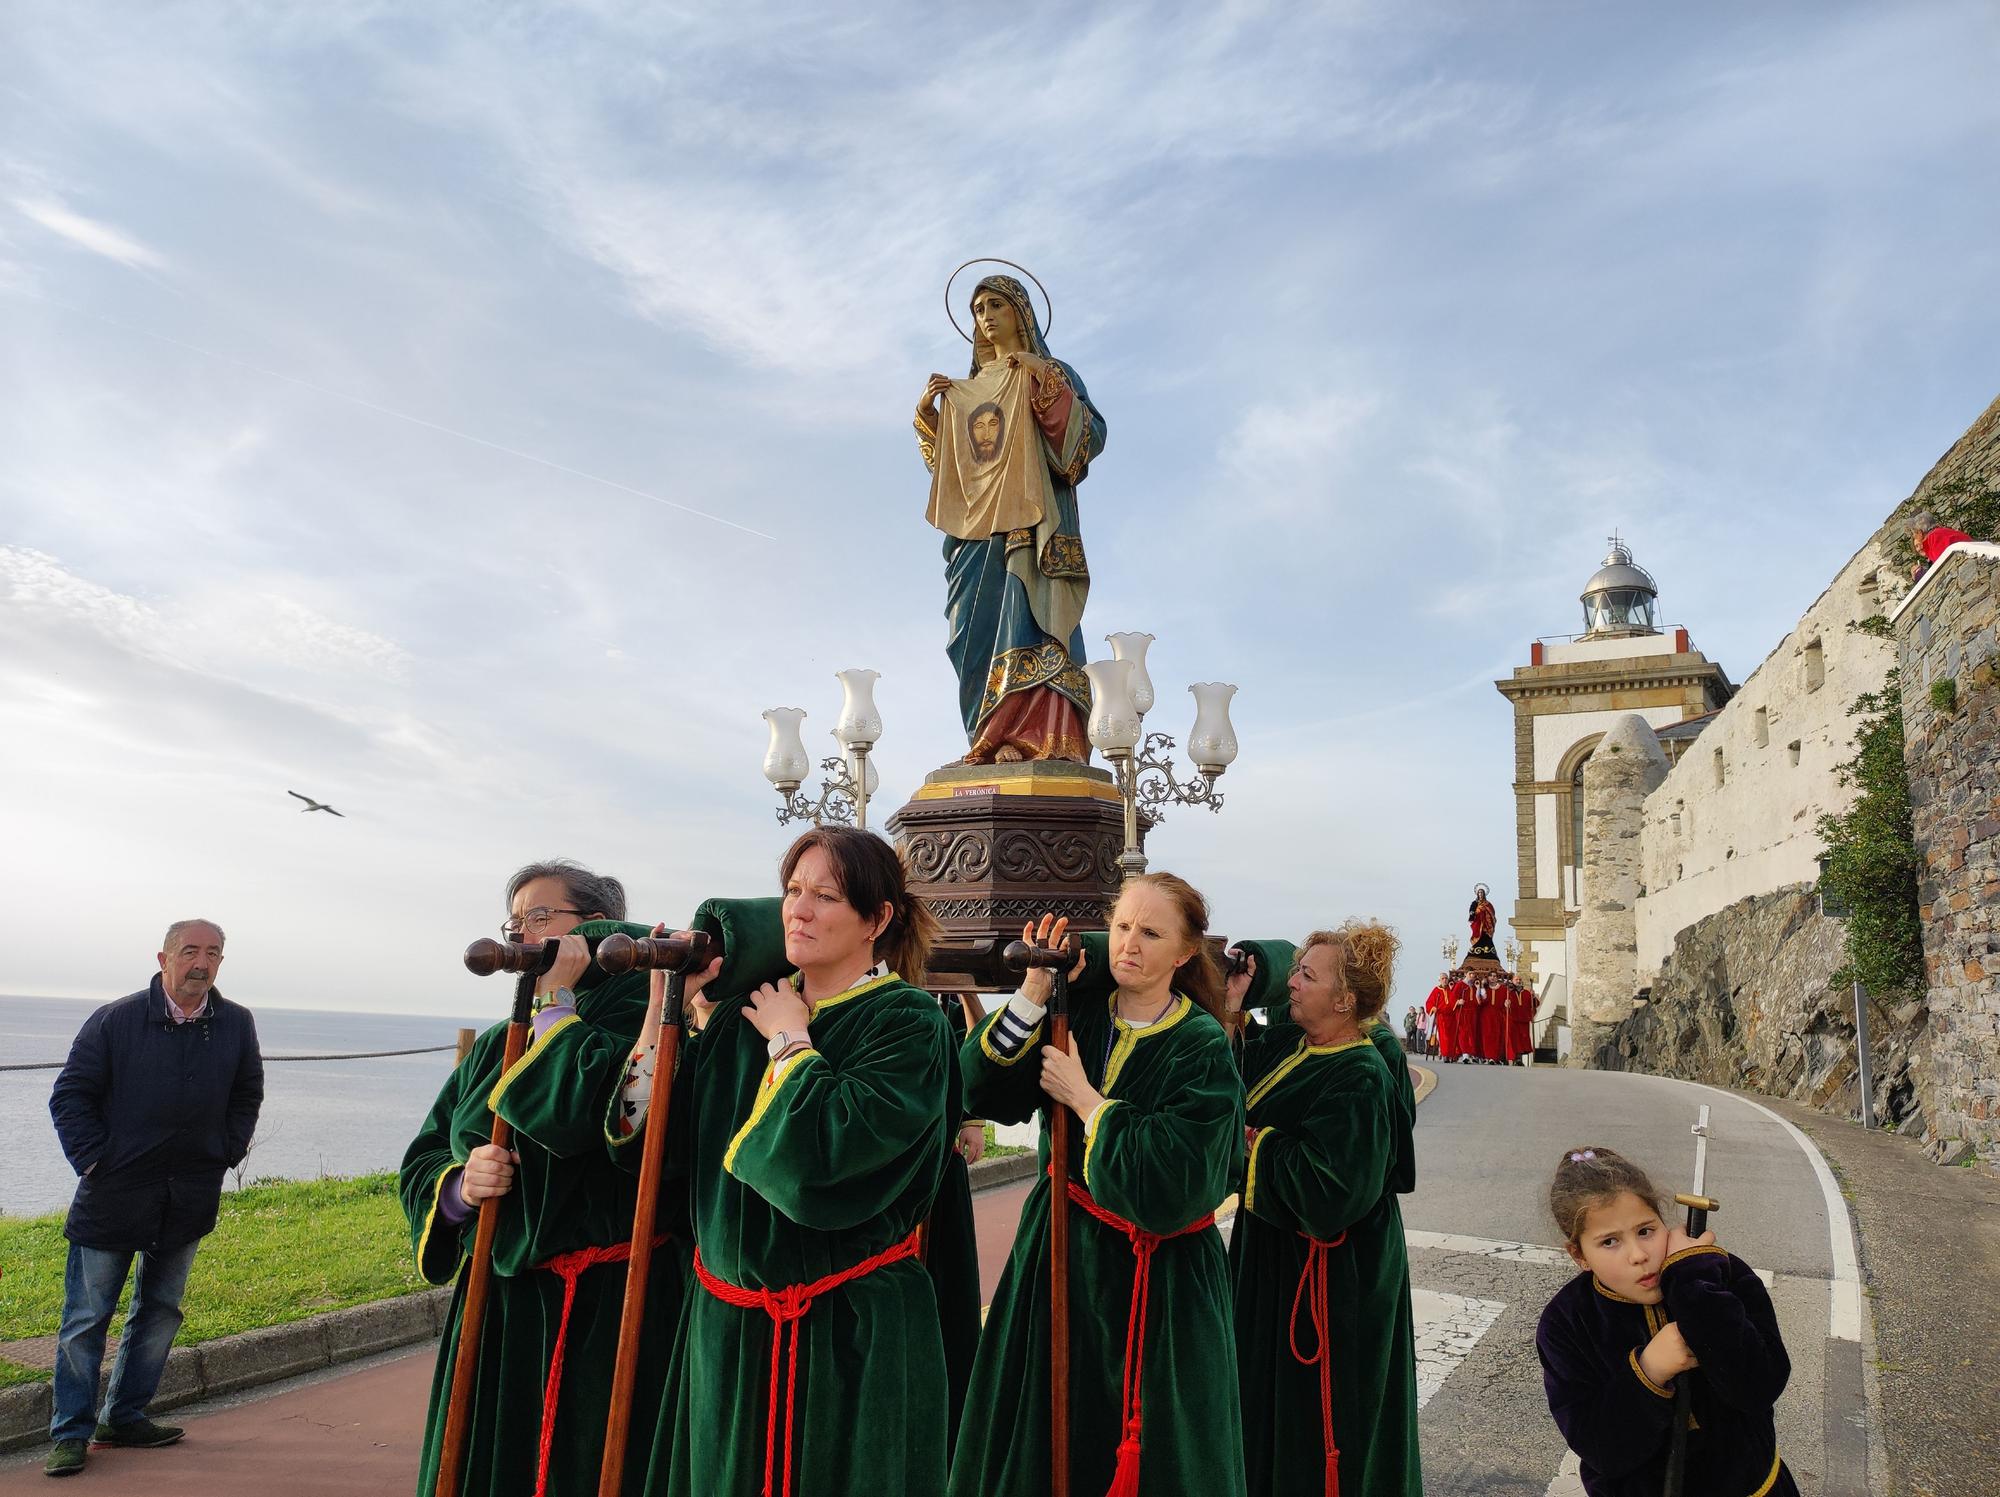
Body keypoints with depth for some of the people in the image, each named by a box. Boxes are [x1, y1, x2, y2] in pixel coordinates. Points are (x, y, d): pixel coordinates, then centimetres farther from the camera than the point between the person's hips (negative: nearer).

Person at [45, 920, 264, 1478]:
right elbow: (69, 1096, -3)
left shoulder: (237, 1025, 0)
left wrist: (226, 1154, 6)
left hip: (189, 1198, 4)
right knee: (87, 1315, 3)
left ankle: (124, 1418, 27)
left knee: (161, 1311, 13)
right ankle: (71, 1432, 16)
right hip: (114, 1195, -4)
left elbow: (247, 1096, 15)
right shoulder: (115, 1020, -9)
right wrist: (94, 1160, -9)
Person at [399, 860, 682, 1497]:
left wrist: (555, 999, -15)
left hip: (605, 1308, -7)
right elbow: (422, 1163, 15)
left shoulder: (631, 1014, -10)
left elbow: (574, 1116, -28)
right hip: (496, 1302, 7)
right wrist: (459, 1184, -8)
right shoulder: (496, 1045, 14)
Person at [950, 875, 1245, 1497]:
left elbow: (1171, 1189, -23)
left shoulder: (1203, 1050, -14)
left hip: (1156, 1282, -4)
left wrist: (1084, 1100, -18)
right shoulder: (1078, 1009, -1)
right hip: (1057, 1255, 4)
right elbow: (982, 1090, -9)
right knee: (1045, 1444, 15)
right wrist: (1034, 993, -18)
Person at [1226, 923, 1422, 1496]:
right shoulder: (1284, 1043, 1)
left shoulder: (1360, 1082, -25)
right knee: (1267, 1395, 22)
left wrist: (1259, 1144, -18)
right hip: (1270, 1250, 8)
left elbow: (1329, 1190, -31)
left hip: (1327, 1272, -8)